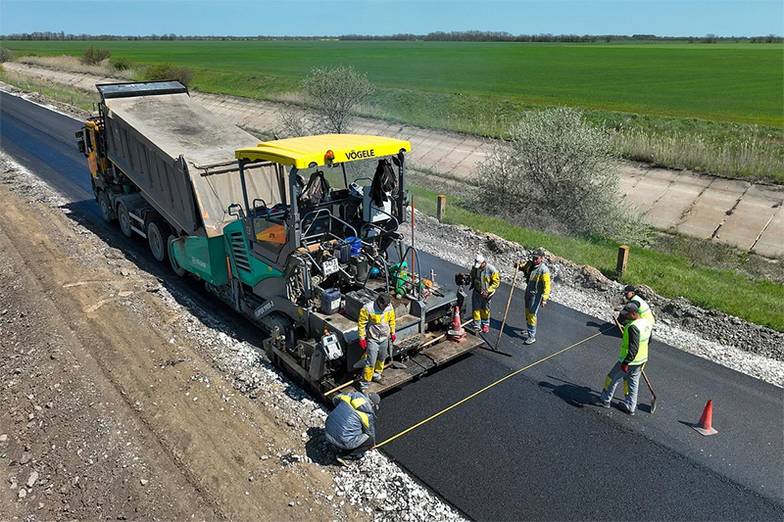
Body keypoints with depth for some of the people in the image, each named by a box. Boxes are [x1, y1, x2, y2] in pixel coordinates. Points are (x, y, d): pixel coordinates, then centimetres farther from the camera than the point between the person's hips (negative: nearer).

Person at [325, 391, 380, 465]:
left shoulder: (353, 395, 4)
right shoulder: (369, 414, -7)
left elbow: (335, 399, 20)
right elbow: (370, 432, 11)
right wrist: (373, 443, 33)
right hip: (342, 440, -7)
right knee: (370, 440, 7)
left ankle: (341, 450, 21)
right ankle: (343, 456, 6)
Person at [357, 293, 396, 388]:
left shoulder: (389, 307, -9)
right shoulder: (367, 309, -25)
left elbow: (392, 320, 8)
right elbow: (361, 324, -16)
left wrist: (392, 333, 14)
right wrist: (362, 338, -14)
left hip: (384, 338, 5)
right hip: (373, 339, -5)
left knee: (382, 358, 21)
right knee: (371, 361, -5)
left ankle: (377, 373, 45)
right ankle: (365, 381, 8)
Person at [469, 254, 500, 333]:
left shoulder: (491, 270, -23)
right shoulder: (475, 268, -8)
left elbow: (496, 282, -18)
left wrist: (488, 291, -24)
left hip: (487, 293, -3)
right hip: (477, 292, 3)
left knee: (485, 309, 15)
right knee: (476, 309, 1)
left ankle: (485, 324, 36)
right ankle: (476, 326, 12)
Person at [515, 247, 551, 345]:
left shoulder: (544, 270, -24)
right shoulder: (530, 264, -3)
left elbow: (546, 285, -25)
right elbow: (523, 266, 19)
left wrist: (544, 298, -31)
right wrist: (519, 266, -5)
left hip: (536, 294, -8)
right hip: (528, 291, 8)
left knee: (532, 314, -4)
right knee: (527, 311, 22)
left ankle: (532, 336, 4)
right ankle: (529, 329, 41)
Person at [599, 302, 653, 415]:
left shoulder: (633, 327, -28)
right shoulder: (647, 323, 1)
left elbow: (633, 348, -30)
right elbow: (648, 340, 16)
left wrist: (626, 362, -26)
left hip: (629, 361, -8)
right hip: (641, 360, 8)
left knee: (612, 378, 10)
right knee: (633, 383, 20)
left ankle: (605, 400, 25)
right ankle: (630, 407, 29)